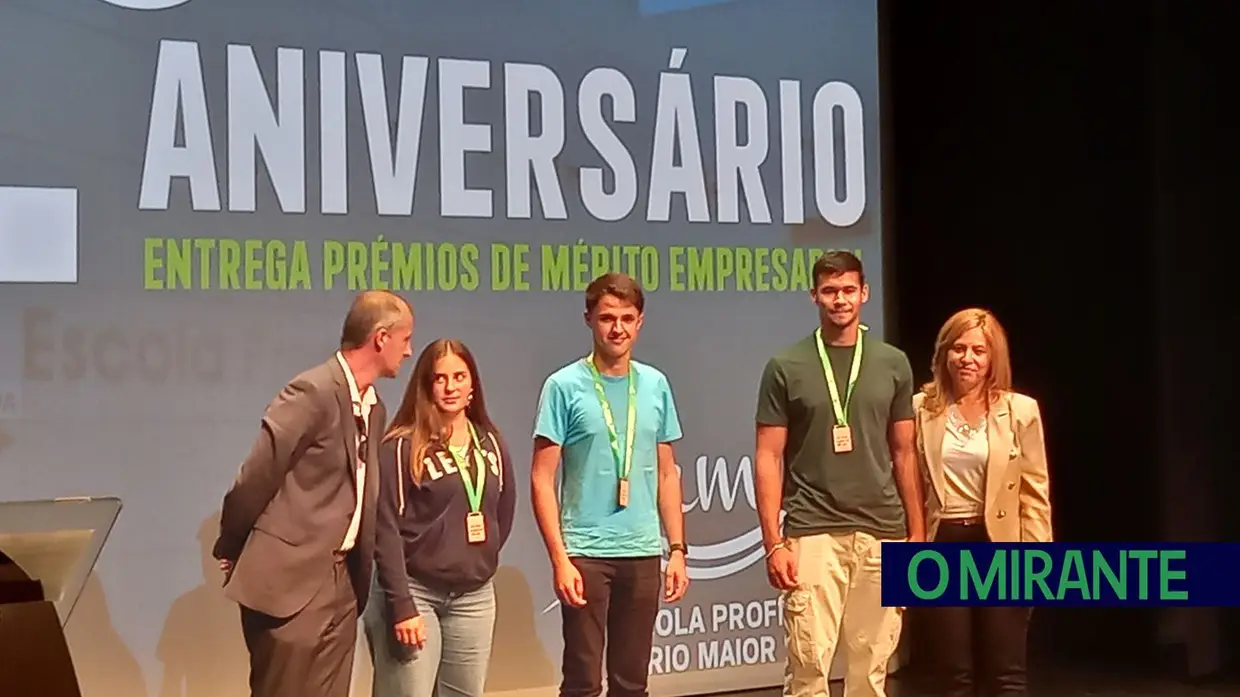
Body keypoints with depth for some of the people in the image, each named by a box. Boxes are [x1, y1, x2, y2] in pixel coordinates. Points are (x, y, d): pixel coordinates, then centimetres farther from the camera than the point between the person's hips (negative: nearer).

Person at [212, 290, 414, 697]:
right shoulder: (313, 392, -16)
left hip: (341, 582, 8)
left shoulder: (373, 407, 11)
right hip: (291, 579, -8)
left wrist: (360, 570, 14)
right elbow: (255, 478, -12)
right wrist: (229, 552, -2)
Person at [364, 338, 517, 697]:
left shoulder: (491, 443, 8)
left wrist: (478, 562, 12)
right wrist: (401, 605, -17)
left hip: (475, 597, 6)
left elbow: (504, 512, 18)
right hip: (415, 592, -5)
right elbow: (386, 530, -13)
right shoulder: (402, 447, -9)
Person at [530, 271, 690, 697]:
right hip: (585, 552, -4)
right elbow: (542, 479, -6)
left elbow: (666, 474, 14)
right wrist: (559, 558, -13)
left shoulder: (656, 385, 8)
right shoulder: (565, 386, -5)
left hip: (644, 553, 4)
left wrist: (677, 549, 7)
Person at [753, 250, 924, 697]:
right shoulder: (786, 368, 1)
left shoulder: (893, 364, 8)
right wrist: (773, 542, -7)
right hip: (813, 534, -2)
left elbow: (903, 453, 12)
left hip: (882, 534, 2)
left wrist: (917, 532, 8)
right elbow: (768, 459, 0)